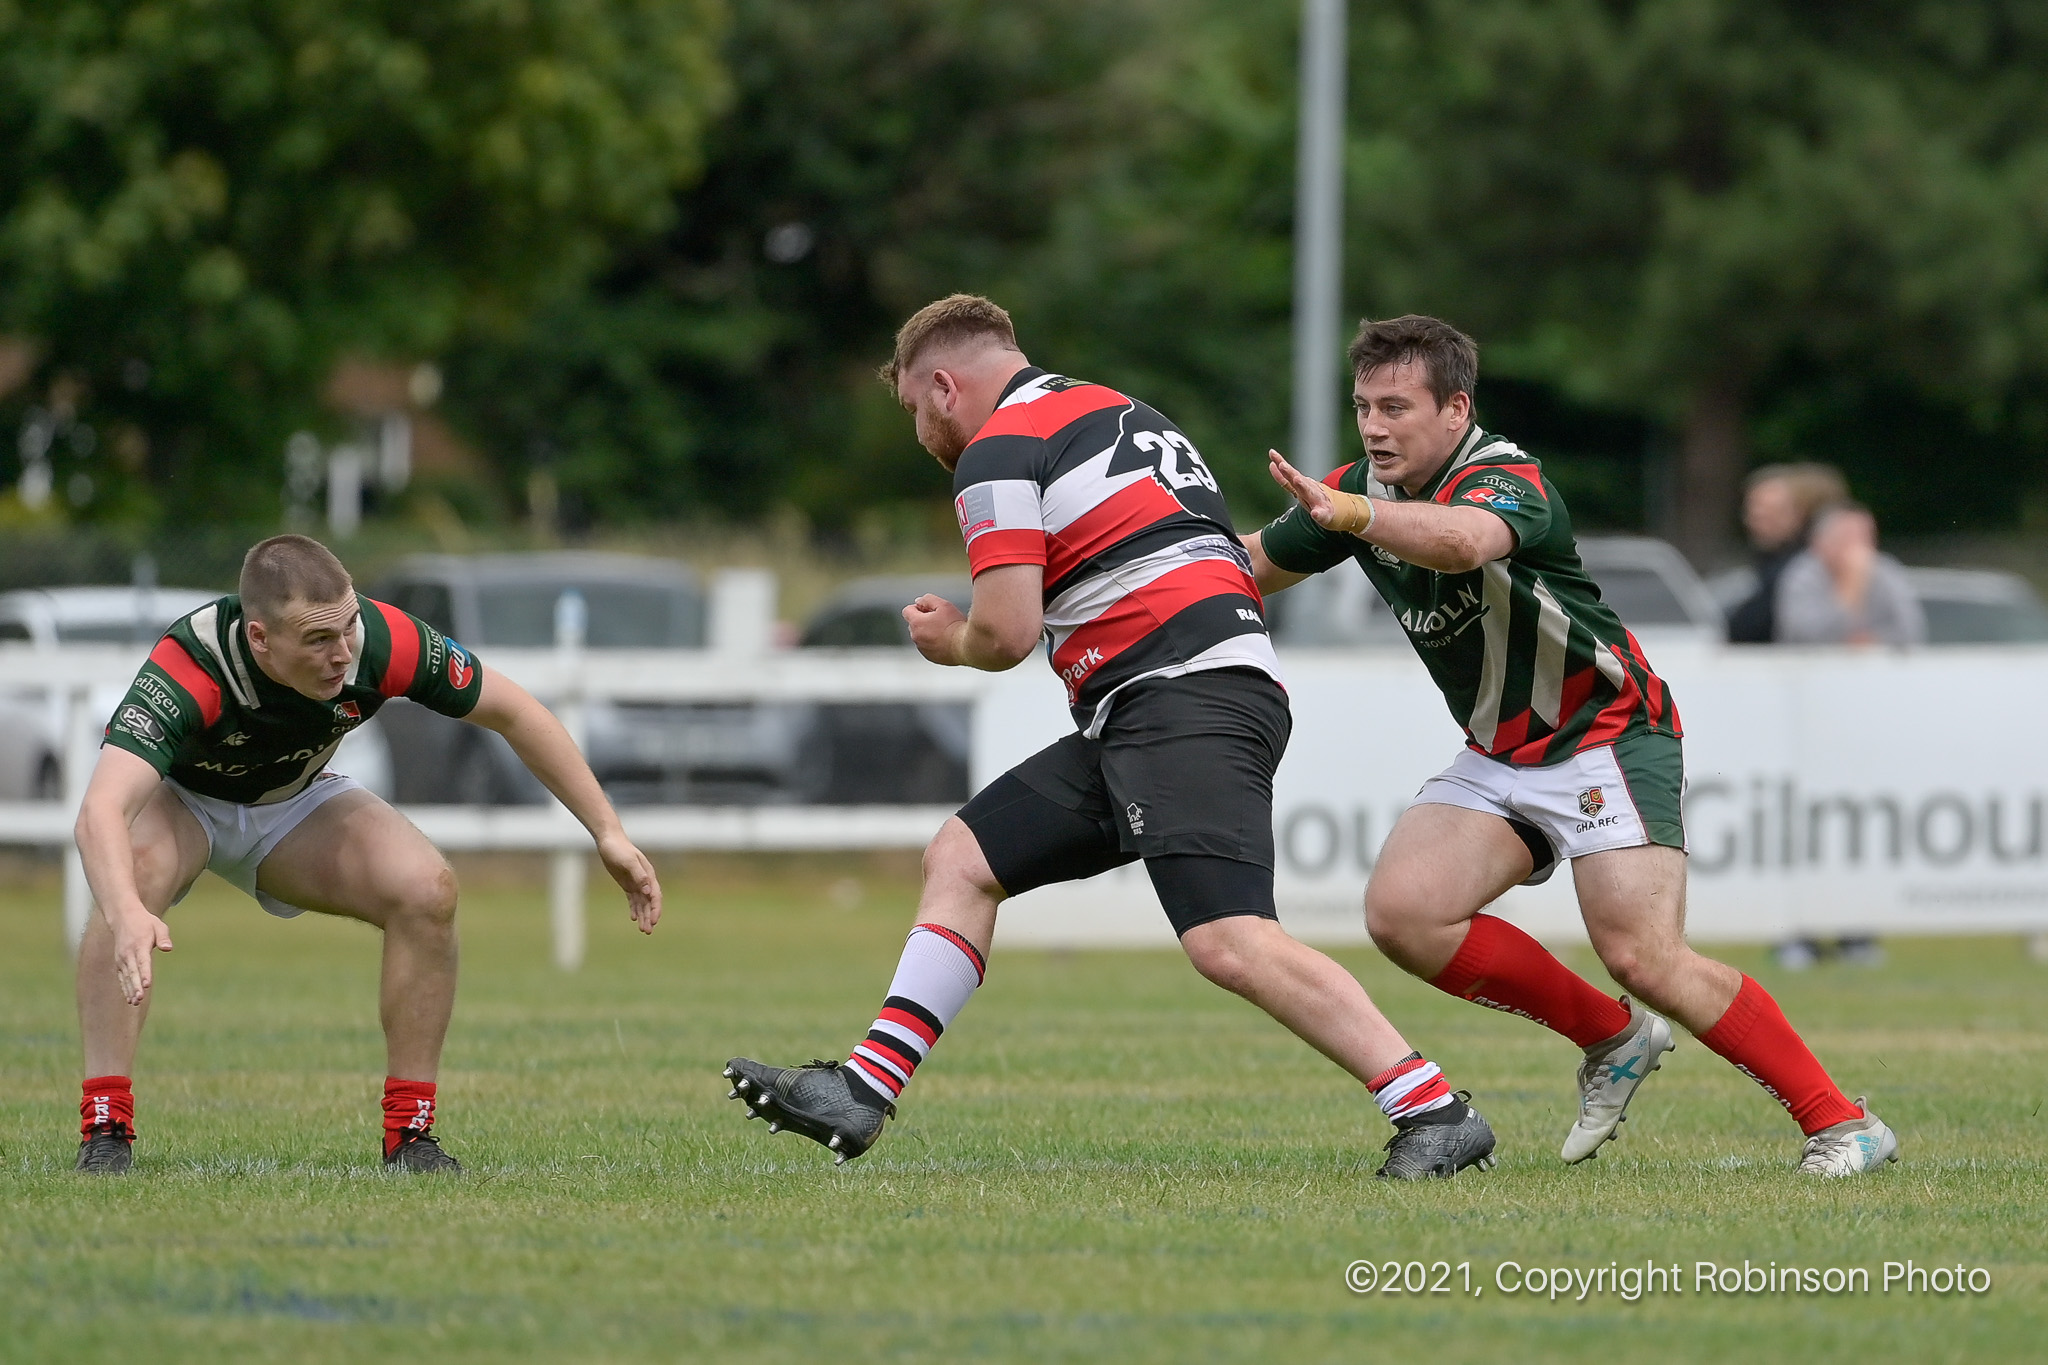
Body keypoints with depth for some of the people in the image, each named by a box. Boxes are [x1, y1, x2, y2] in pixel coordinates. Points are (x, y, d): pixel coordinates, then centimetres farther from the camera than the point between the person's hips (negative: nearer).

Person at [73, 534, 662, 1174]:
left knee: (427, 890, -22)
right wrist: (127, 914, -74)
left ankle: (410, 1131, -10)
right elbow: (100, 814, -53)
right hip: (180, 797, -3)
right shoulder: (187, 669, -41)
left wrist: (608, 832, -13)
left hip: (294, 800, 3)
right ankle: (106, 1128, -29)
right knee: (135, 876, -36)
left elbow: (511, 711, -13)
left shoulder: (384, 642, -31)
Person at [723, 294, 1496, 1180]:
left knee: (1231, 946, -22)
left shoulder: (998, 451, -3)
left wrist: (948, 642, 11)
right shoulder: (1120, 411, 25)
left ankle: (1435, 1114, -22)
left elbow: (1007, 632, -12)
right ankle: (859, 1096, 10)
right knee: (962, 859, 13)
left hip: (1188, 705, -10)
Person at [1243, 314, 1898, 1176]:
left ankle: (1841, 1125, -11)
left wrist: (1345, 514, -64)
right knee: (1402, 913, -11)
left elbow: (1462, 540, -49)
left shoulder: (1505, 481, -24)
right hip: (1498, 757, 8)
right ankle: (1613, 1040, 5)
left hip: (1607, 734, -8)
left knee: (1641, 956, -20)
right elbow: (1249, 567, 16)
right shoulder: (1365, 493, 2)